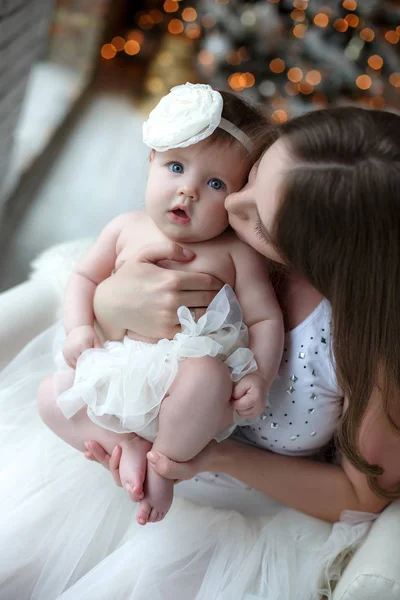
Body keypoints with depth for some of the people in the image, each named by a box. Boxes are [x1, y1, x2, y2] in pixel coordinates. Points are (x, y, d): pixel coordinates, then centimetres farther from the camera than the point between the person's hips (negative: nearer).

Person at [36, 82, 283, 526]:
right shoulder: (126, 229, 7)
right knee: (51, 396, -5)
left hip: (189, 373, -4)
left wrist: (259, 377, -16)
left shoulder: (236, 252, -3)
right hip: (117, 376, 4)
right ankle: (126, 444, -6)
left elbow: (265, 318, -2)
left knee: (206, 372, -37)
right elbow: (84, 277, 16)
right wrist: (80, 328, -1)